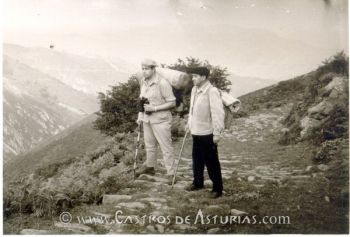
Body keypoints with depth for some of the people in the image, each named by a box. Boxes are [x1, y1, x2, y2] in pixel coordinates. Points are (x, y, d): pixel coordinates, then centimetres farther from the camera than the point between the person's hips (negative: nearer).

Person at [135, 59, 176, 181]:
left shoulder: (162, 83, -19)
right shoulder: (142, 81, 4)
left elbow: (172, 103, -17)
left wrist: (154, 108, -21)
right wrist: (140, 115, 11)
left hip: (160, 120, -7)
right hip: (147, 118, 7)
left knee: (166, 147, 0)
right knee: (149, 145, 21)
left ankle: (170, 173, 10)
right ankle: (150, 166, 40)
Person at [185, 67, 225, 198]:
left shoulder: (212, 91, -19)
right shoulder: (194, 90, 7)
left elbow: (218, 113, -20)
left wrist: (217, 133, -20)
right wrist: (189, 123, 18)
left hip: (207, 133, -7)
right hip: (196, 132, 7)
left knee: (211, 162, 3)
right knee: (197, 159, 18)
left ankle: (217, 188, 16)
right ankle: (198, 182, 36)